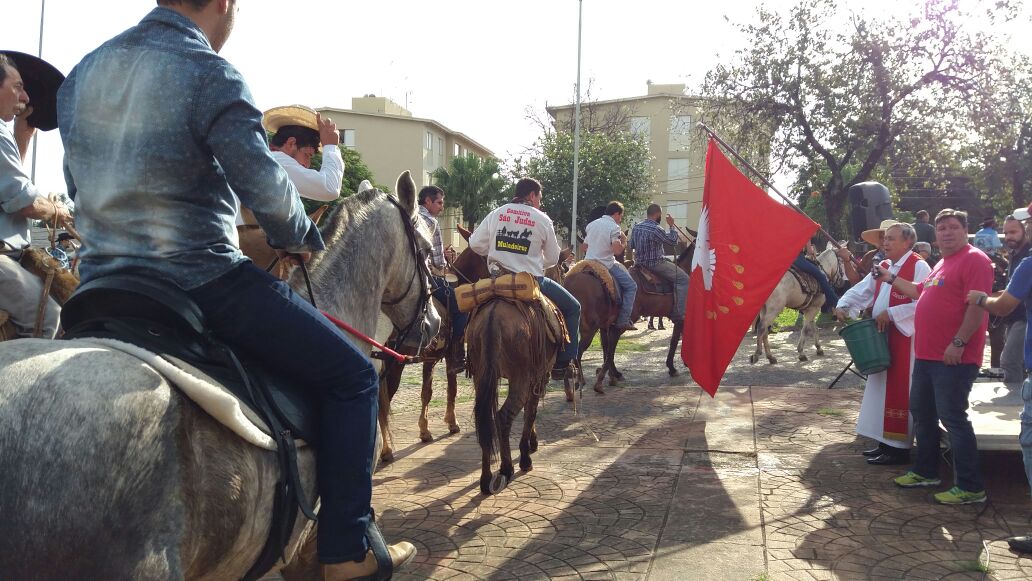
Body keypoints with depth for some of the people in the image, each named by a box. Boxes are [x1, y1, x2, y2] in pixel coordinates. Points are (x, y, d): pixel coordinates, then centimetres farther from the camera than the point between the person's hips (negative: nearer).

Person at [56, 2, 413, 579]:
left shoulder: (86, 71, 13)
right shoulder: (211, 74, -11)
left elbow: (79, 184, 21)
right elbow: (268, 188, -15)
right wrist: (299, 238, 5)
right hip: (203, 283, -8)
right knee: (352, 373, 0)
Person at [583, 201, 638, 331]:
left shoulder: (591, 225, 13)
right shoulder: (614, 227, -10)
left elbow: (585, 247, 17)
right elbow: (617, 250, -21)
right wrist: (624, 242, -3)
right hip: (606, 265, -7)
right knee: (631, 286, 3)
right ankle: (623, 321, -6)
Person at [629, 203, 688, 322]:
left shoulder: (636, 227, 6)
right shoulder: (655, 229, -20)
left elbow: (632, 245, 17)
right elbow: (673, 240, -8)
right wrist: (671, 225, 4)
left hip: (639, 262, 10)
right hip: (655, 264, -10)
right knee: (683, 279, -9)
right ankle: (679, 314, -15)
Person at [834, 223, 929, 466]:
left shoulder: (919, 267, -12)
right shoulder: (883, 267, 14)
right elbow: (861, 290, 13)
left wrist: (890, 313, -22)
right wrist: (844, 306, -4)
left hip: (905, 340, -9)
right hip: (882, 338, 9)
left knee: (898, 392, -4)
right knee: (884, 390, 14)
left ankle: (899, 447, 5)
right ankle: (886, 442, 23)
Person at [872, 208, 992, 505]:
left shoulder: (974, 260, -13)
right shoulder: (943, 263, 18)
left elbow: (977, 307, -21)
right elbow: (921, 292, 31)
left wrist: (958, 343, -24)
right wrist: (891, 279, 30)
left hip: (954, 358, -10)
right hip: (927, 355, 10)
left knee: (952, 418, -6)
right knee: (921, 412, 17)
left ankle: (971, 487, 3)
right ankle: (926, 471, 30)